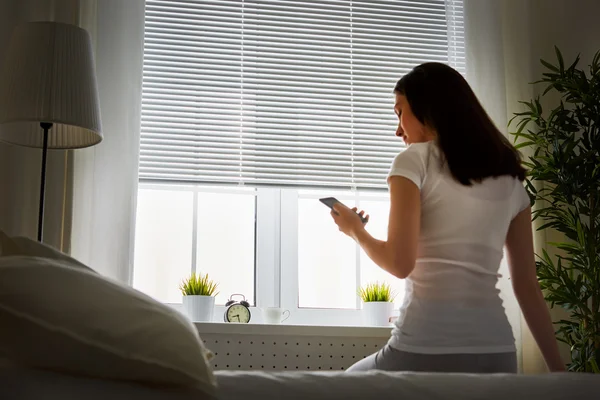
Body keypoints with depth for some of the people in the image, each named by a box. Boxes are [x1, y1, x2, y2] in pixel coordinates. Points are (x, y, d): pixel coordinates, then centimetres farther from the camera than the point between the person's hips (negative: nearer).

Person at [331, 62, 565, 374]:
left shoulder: (415, 160, -3)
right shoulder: (509, 177, 13)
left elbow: (400, 263, -12)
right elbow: (527, 286, 12)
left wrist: (355, 230, 8)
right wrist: (556, 366, 17)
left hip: (428, 346, -5)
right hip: (497, 350, 6)